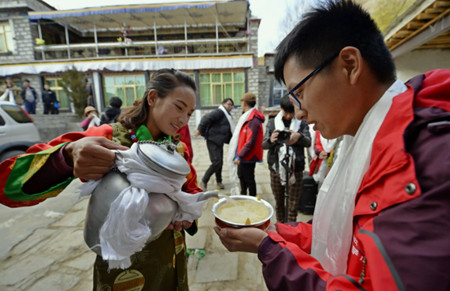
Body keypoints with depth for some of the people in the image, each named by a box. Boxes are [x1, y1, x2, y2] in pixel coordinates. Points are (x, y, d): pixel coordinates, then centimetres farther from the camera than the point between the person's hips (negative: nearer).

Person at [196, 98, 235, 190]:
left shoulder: (228, 116, 18)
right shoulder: (219, 112, -11)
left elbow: (229, 130, 20)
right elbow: (206, 118, -23)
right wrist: (200, 130, -22)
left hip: (219, 142, 9)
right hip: (212, 141, -9)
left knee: (220, 163, 12)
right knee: (216, 162, -13)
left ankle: (219, 181, 27)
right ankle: (204, 182, 1)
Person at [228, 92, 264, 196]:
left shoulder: (253, 120, -23)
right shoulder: (247, 117, 9)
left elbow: (250, 142, -26)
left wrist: (239, 156, -22)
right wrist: (238, 155, 15)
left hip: (248, 157, -10)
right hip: (243, 155, 10)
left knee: (249, 179, 5)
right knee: (241, 176, 24)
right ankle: (243, 195, 43)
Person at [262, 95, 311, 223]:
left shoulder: (302, 123, 3)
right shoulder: (272, 123, 4)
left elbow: (308, 142, -8)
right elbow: (264, 145, -2)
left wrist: (299, 136, -30)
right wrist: (270, 140, -26)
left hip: (295, 169, -1)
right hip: (276, 168, 1)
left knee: (293, 205, 6)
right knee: (279, 202, 15)